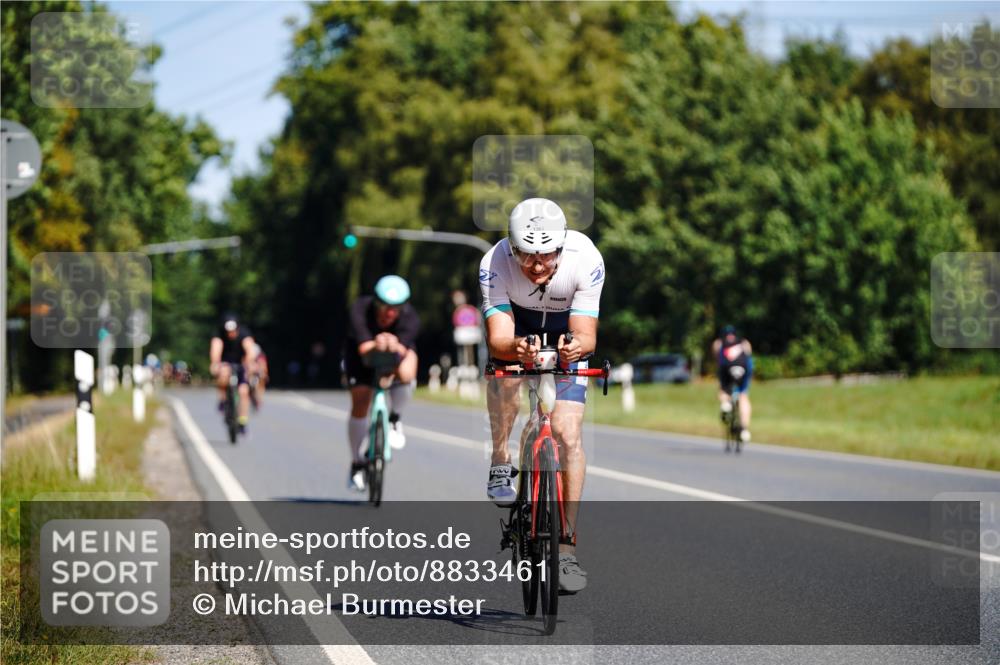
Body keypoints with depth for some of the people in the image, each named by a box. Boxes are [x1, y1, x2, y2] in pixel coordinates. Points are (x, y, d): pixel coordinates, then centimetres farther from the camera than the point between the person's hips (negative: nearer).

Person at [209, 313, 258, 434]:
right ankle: (222, 399, -16)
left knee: (244, 391, -18)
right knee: (224, 372, -37)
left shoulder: (244, 333, -22)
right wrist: (214, 364, -59)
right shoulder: (220, 335, -22)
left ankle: (242, 423, -9)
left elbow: (250, 349, -38)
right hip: (224, 364, -1)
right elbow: (216, 348, -40)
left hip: (240, 365, 1)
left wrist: (249, 364, -57)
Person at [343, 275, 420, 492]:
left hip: (399, 349, 0)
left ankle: (395, 420, -5)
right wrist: (375, 345, -71)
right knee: (359, 405, -13)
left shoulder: (410, 318, -33)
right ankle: (357, 465, 6)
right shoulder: (360, 310, -35)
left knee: (406, 374, -35)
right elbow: (363, 347, -48)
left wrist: (395, 347, -71)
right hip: (363, 354, 0)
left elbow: (404, 350, -48)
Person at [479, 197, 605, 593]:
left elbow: (586, 334, -33)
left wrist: (576, 346, -56)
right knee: (506, 369, -35)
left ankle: (567, 546, -7)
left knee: (568, 433, -13)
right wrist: (515, 348, -59)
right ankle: (501, 466, -13)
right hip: (517, 323, 0)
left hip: (566, 329, 0)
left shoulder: (585, 260, -34)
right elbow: (498, 338, -36)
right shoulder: (495, 264, -33)